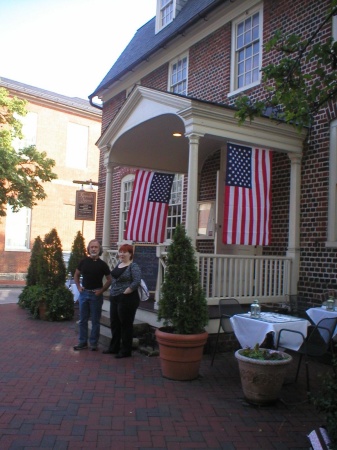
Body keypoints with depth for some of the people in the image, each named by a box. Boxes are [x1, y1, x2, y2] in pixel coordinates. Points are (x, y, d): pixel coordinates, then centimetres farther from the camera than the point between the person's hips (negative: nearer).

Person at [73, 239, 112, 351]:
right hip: (84, 293, 3)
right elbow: (76, 275, 15)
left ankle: (94, 343, 14)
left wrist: (102, 290, -7)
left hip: (96, 295, -3)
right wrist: (78, 287, 3)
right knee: (83, 320, 9)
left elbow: (109, 279, 2)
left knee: (95, 320, 5)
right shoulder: (83, 261, 1)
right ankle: (83, 342, 20)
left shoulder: (102, 264, -5)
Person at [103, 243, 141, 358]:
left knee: (126, 325, 2)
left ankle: (126, 351, 13)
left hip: (127, 299, -9)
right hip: (115, 299, 9)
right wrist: (113, 293, 12)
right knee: (114, 324, 16)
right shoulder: (119, 263, 11)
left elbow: (136, 282, -23)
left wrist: (125, 293, -18)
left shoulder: (133, 266, -13)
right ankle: (114, 347, 30)